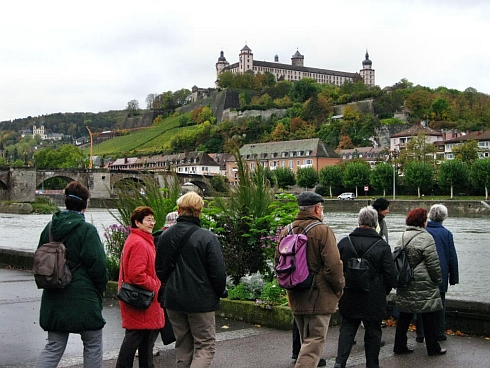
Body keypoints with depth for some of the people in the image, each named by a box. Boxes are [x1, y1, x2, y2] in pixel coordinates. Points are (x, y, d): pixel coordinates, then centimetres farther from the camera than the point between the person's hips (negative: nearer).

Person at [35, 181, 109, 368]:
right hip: (83, 300, -6)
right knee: (93, 345, 10)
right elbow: (97, 265, -14)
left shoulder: (50, 228, 4)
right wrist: (100, 288, 2)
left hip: (53, 300, 6)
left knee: (53, 348, 12)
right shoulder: (87, 230, -14)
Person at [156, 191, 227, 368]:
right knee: (205, 346, 4)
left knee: (183, 345, 18)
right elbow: (218, 272, -13)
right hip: (201, 301, -5)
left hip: (173, 300, 5)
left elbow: (160, 270, 10)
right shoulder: (208, 238, -16)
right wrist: (221, 292, 5)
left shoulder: (165, 236, 2)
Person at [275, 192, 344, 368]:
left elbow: (278, 262, 11)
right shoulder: (323, 230, -15)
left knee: (306, 339, 21)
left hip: (295, 297, 7)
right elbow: (334, 265, -19)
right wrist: (339, 288, -4)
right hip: (319, 297, -7)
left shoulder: (286, 231, 5)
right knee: (314, 341, -2)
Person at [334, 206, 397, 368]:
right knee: (373, 332, 11)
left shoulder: (344, 243, -3)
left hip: (349, 298, 2)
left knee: (347, 329, 10)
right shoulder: (382, 246, -10)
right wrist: (384, 291, 11)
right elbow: (391, 275, -7)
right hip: (374, 300, -2)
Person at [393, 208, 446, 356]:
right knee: (428, 317, 5)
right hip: (423, 285, -6)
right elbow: (433, 263, -14)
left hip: (405, 285, 7)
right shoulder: (425, 238, -13)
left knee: (405, 316, 12)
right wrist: (437, 280, 0)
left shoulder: (402, 238, 9)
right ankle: (433, 348, 13)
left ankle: (400, 346, 15)